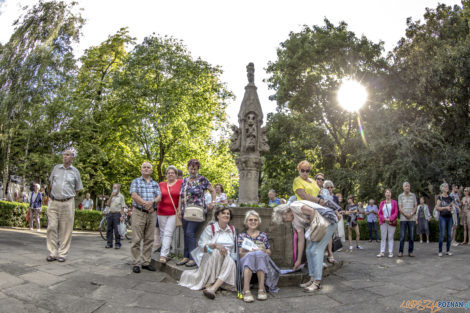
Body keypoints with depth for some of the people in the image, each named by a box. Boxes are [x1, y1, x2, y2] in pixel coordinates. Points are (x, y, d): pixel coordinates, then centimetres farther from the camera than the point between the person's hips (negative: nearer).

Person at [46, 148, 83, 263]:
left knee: (66, 230, 1)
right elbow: (50, 183, 21)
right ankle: (52, 253, 8)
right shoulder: (56, 168, 10)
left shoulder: (75, 171, 5)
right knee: (52, 227, -1)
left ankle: (62, 254, 8)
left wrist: (70, 198, 9)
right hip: (54, 203, 2)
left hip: (67, 203, -2)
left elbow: (77, 189, 11)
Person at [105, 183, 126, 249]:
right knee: (109, 229, 7)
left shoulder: (121, 196, 1)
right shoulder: (111, 196, 17)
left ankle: (117, 244, 2)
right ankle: (109, 243, 15)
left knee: (117, 230, -6)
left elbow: (122, 207, -3)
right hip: (110, 213, 5)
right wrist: (111, 196, -2)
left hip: (117, 214, -5)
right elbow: (108, 204, 6)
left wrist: (122, 216, -10)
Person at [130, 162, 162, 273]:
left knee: (149, 240, 6)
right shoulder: (136, 181, 7)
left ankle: (146, 262, 14)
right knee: (136, 240, -3)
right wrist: (145, 204, -17)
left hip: (152, 214, 3)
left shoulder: (155, 184, 16)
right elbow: (134, 195, -7)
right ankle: (135, 263, 4)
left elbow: (159, 197, 3)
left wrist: (152, 202, -18)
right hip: (138, 213, -3)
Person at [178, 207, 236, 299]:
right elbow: (202, 246, -6)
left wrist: (232, 255, 2)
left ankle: (213, 288, -46)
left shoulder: (232, 229, 16)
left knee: (231, 263, -33)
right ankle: (210, 283, -33)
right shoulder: (210, 228, 3)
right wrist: (215, 245, -22)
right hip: (210, 258, -3)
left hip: (227, 259, 3)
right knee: (217, 252, -37)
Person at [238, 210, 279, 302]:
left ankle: (261, 289, -42)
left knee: (260, 254, -35)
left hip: (263, 258, 1)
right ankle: (246, 290, -49)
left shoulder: (263, 235, 23)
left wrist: (262, 251, -8)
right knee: (250, 255, -37)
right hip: (246, 260, -1)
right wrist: (250, 251, -16)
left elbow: (269, 252, 16)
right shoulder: (242, 236, 19)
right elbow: (240, 253, 5)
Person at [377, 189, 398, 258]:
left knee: (391, 237, 2)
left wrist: (390, 219, -13)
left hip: (392, 222, -2)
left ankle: (391, 252, 7)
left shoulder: (394, 202, 5)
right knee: (383, 237, 2)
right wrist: (385, 219, -10)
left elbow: (396, 213, -2)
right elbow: (379, 213, 7)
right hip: (383, 222, 2)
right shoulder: (382, 203, 12)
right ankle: (382, 252, 4)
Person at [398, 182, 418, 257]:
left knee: (411, 236, 3)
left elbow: (415, 206, 6)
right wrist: (406, 215, -14)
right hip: (403, 219, -1)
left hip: (411, 218, 2)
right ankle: (400, 251, 4)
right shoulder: (400, 196, 5)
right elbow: (400, 208, 0)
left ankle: (410, 251, 11)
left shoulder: (413, 195, 9)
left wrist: (411, 214, -10)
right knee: (402, 236, -2)